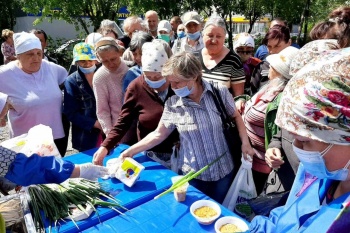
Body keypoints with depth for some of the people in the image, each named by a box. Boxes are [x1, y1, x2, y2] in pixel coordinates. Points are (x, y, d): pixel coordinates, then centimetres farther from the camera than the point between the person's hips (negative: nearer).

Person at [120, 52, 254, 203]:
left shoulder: (220, 92, -14)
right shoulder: (172, 104, -12)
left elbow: (236, 116, 3)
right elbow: (159, 134, -2)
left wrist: (245, 142, -7)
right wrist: (131, 150, -6)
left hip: (224, 170, 0)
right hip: (192, 174, 0)